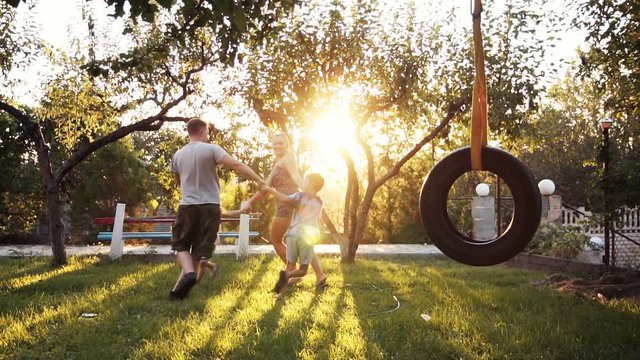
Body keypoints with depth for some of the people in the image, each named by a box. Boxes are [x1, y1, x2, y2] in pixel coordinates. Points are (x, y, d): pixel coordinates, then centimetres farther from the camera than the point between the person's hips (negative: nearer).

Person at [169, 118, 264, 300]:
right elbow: (236, 165, -17)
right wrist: (259, 180, -17)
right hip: (210, 206, -2)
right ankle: (178, 289, 7)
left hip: (187, 206, 2)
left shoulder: (178, 155, 6)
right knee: (199, 250, 8)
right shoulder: (211, 149, -6)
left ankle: (188, 272, -13)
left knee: (181, 245, 15)